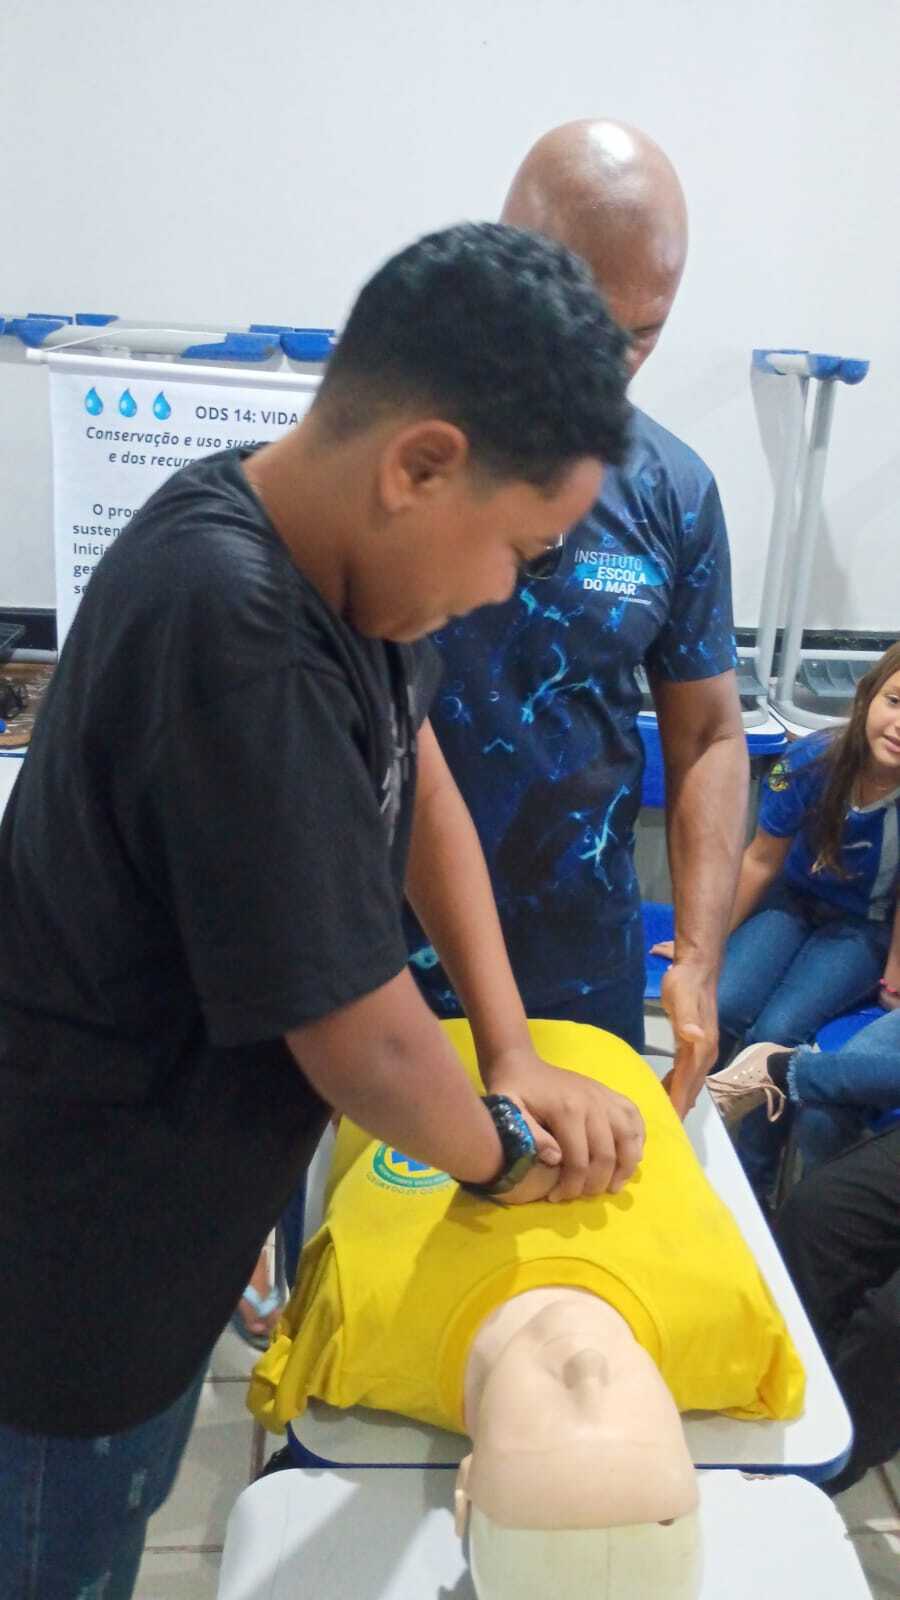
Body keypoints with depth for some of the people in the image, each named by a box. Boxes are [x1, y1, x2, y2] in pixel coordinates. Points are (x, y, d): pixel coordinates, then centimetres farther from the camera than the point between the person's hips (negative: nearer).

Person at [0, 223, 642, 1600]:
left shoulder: (325, 543, -7)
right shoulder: (231, 634, -35)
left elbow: (420, 777, 3)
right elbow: (365, 1046, -29)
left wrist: (514, 1056, -1)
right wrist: (502, 1150, -7)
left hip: (179, 1191, 8)